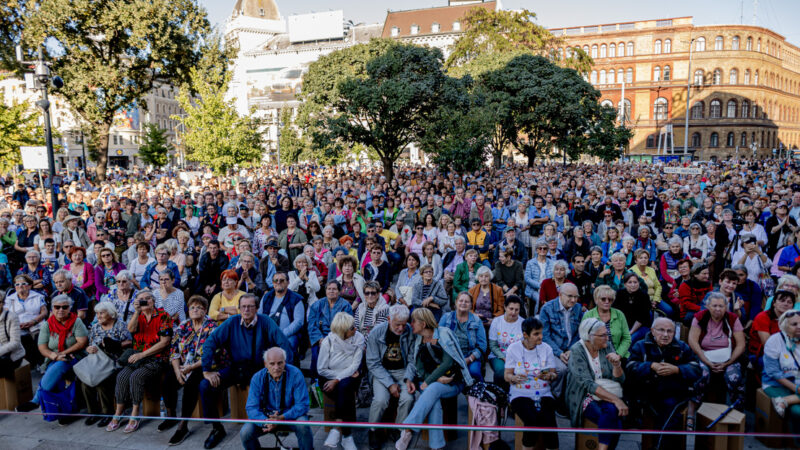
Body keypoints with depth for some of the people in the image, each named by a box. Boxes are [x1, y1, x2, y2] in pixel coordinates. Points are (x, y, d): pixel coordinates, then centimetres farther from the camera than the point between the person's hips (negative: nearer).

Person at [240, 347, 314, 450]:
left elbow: (302, 405, -16)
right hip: (265, 416, 2)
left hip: (290, 415, -2)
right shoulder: (257, 378, -10)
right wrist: (265, 421, -31)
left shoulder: (295, 374, -17)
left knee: (303, 426, -32)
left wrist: (282, 418, -31)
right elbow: (251, 408, -10)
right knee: (245, 433, -21)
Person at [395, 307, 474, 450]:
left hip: (452, 383, -3)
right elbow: (414, 363, 10)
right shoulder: (417, 340, 10)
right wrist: (409, 379, -11)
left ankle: (407, 430, -34)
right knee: (433, 401, -31)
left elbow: (448, 362, -14)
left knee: (433, 389, -35)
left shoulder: (444, 333, -7)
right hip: (430, 383, 3)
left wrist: (428, 382, -17)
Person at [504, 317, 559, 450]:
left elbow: (554, 374, 9)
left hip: (544, 393, 2)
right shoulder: (513, 348, 0)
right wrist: (515, 378, -21)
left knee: (549, 420, -27)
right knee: (532, 420, -29)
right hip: (521, 394, -2)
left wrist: (549, 376, -13)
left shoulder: (546, 348, 7)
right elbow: (506, 375, 1)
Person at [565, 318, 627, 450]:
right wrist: (616, 400, -29)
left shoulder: (607, 348, 3)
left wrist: (617, 365, -18)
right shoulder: (577, 351, -11)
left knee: (612, 411, -29)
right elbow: (588, 384, -21)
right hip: (585, 397, -4)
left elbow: (619, 380, 3)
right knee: (613, 418, -31)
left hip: (609, 395, 4)